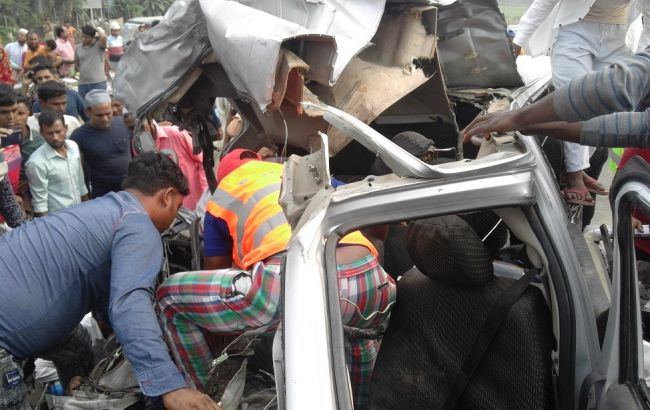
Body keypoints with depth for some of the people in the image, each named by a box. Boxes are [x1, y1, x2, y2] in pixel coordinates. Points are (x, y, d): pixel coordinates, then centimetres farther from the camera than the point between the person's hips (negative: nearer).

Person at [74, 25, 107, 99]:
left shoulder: (99, 46, -3)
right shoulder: (78, 48, 9)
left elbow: (103, 37, -26)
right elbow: (76, 66, 17)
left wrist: (98, 29, -8)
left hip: (98, 83, -5)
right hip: (83, 83, 5)